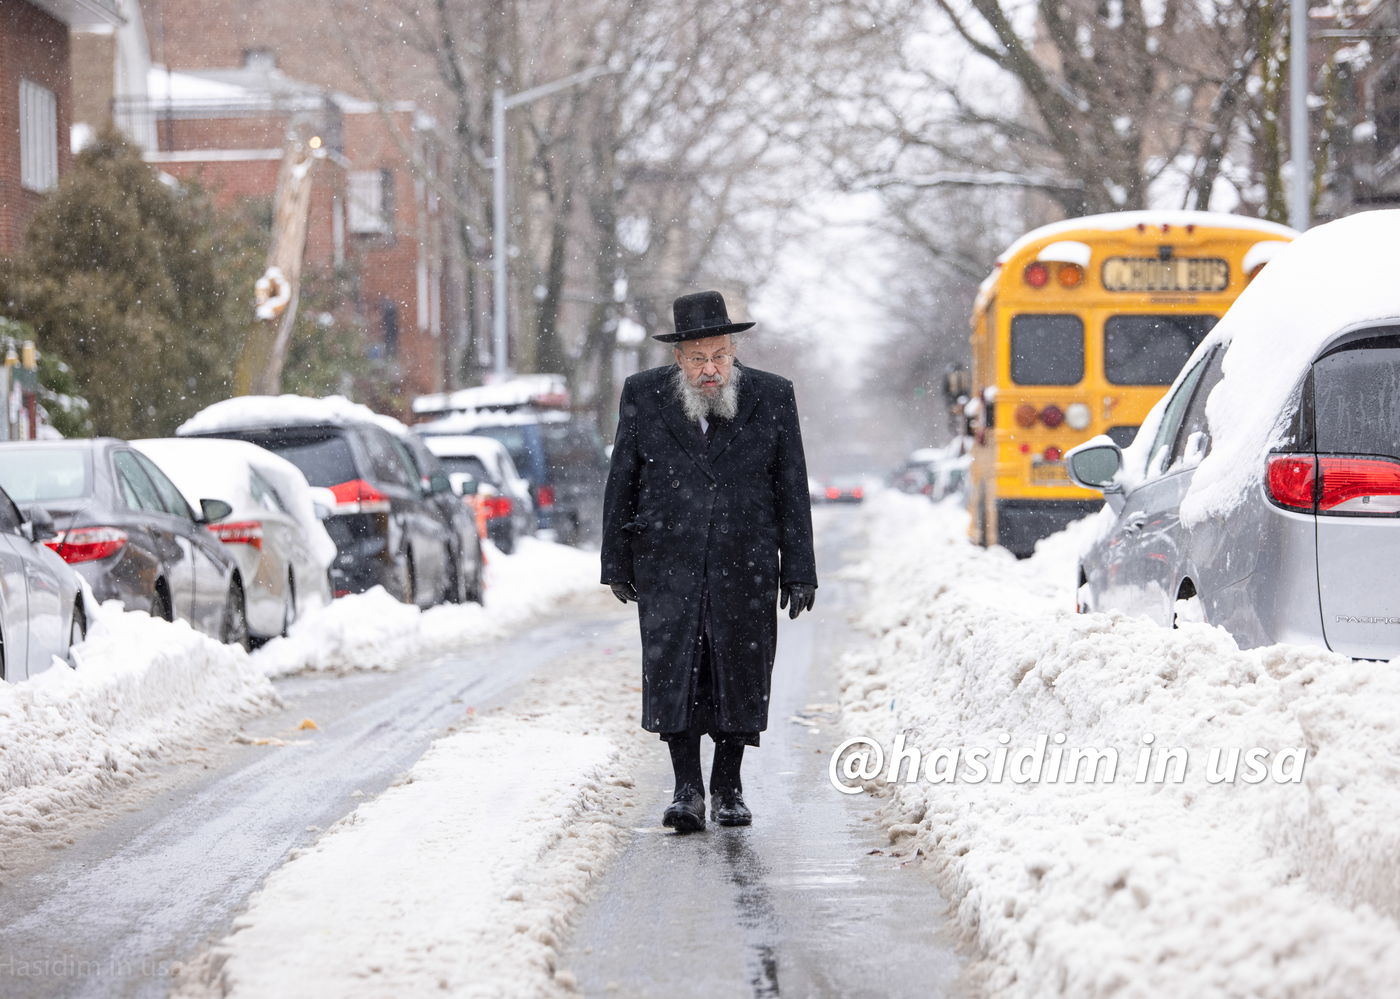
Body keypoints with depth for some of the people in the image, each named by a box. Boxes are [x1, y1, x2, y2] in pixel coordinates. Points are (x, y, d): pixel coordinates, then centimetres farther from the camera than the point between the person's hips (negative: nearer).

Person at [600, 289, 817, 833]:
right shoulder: (644, 396, -1)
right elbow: (621, 483, 6)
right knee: (674, 670, -5)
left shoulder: (772, 397, -1)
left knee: (740, 672, 4)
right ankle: (686, 789, 3)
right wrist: (617, 563, 5)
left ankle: (728, 787, 17)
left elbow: (792, 489, 3)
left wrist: (799, 571, 1)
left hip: (744, 564, 0)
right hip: (668, 562, 0)